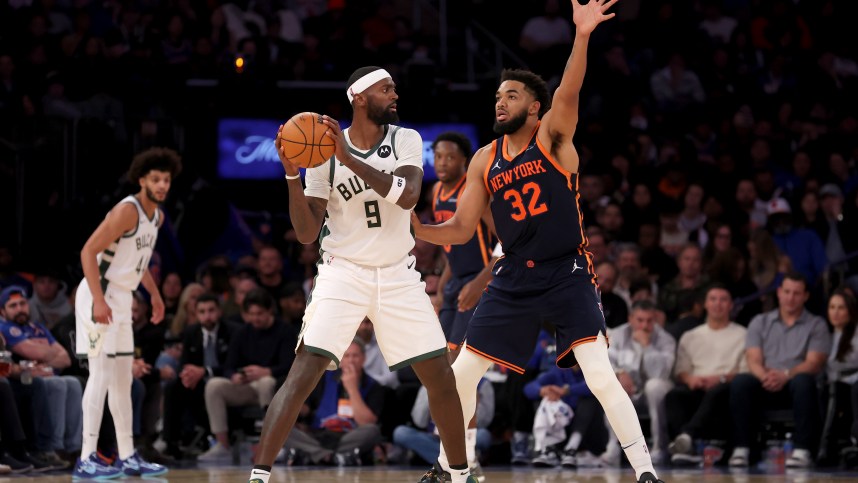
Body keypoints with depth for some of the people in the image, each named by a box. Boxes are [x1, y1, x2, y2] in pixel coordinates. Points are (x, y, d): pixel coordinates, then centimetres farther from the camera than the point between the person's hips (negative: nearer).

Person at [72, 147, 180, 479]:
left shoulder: (157, 216, 10)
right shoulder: (127, 211, -19)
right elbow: (88, 252, -22)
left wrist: (154, 294, 26)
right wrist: (99, 300, -29)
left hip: (121, 300, 10)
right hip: (100, 298, -10)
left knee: (122, 379, 13)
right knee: (101, 374, -14)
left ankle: (128, 457, 19)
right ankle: (87, 459, -15)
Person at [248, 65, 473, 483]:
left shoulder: (406, 140, -3)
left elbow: (408, 196, -23)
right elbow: (307, 233, -7)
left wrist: (349, 159, -29)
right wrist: (292, 175, -20)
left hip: (398, 276, 3)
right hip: (343, 274, -2)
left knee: (441, 378, 4)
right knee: (303, 373, -18)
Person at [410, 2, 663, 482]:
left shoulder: (553, 136, -6)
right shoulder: (484, 161, 7)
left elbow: (569, 92, -26)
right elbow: (460, 230, 11)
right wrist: (414, 227, -7)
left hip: (568, 274, -5)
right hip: (514, 278, 5)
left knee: (601, 376, -18)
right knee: (462, 373, 7)